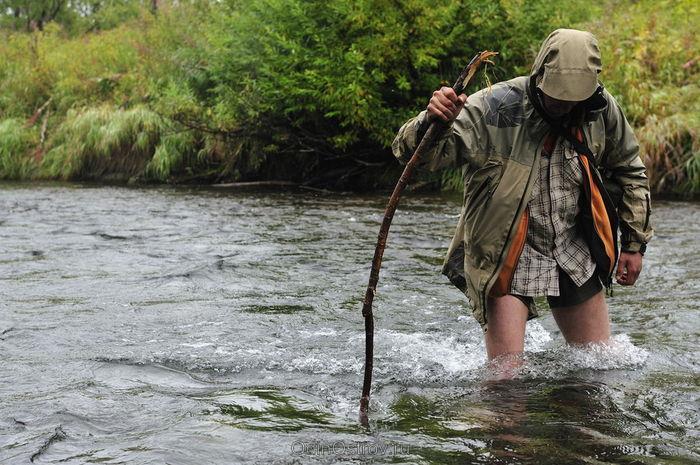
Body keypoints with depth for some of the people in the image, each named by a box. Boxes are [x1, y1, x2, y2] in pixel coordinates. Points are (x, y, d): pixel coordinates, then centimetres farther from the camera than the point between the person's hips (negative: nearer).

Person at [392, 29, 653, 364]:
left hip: (574, 252, 5)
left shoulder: (601, 109, -6)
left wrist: (634, 243, 12)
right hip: (505, 256, -4)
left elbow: (629, 171, 12)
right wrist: (433, 121, -50)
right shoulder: (493, 108, -21)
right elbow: (414, 154, -27)